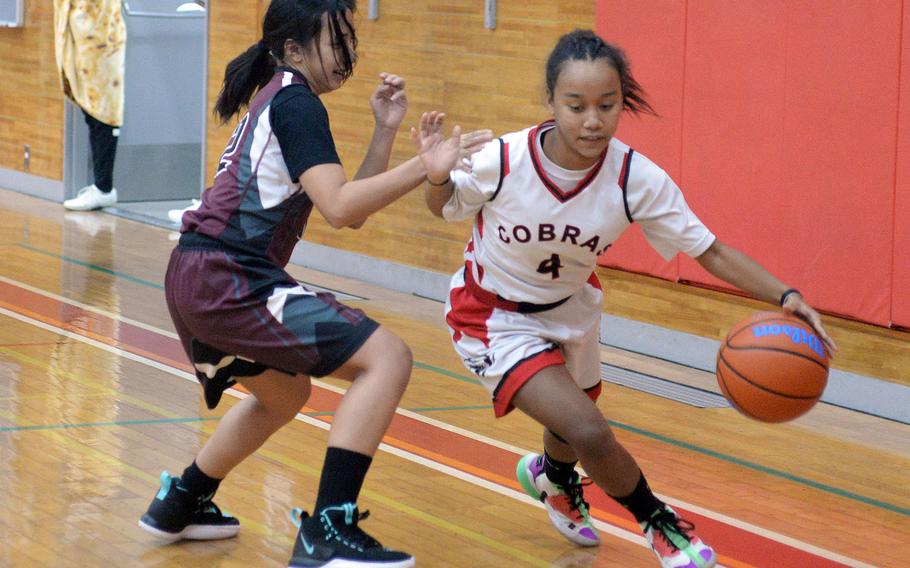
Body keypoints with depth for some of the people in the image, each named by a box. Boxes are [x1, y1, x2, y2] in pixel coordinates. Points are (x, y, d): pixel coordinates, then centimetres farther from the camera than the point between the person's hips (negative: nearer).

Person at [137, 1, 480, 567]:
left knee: (285, 393, 33)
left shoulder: (276, 101, 21)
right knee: (388, 356, -14)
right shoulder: (295, 102, -8)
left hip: (195, 280, 10)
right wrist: (423, 168, -25)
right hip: (228, 280, -10)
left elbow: (352, 212, 18)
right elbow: (339, 207, -21)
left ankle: (181, 502, 42)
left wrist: (385, 131, 10)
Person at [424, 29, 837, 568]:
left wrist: (787, 296, -32)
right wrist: (437, 175, -32)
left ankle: (552, 475, 66)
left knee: (574, 428, 27)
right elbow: (444, 207, -10)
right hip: (495, 317, -4)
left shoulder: (638, 180, -25)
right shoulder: (504, 161, -30)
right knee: (589, 433, -21)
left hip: (571, 308, 4)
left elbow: (711, 252, -18)